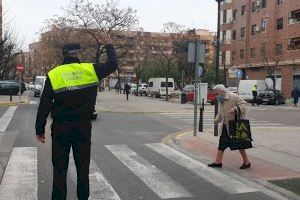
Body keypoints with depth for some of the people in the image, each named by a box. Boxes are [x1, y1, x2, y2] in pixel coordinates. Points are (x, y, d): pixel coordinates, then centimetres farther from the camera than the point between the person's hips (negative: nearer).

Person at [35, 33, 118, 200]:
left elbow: (44, 106, -4)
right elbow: (113, 65, 8)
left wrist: (40, 130, 4)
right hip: (83, 126, 1)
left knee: (60, 168, 9)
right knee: (83, 166, 14)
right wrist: (109, 45, 22)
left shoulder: (53, 75, -5)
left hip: (60, 128, -1)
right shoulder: (90, 70, -5)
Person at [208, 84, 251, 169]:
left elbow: (243, 104, -19)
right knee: (222, 143, 7)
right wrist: (217, 120, 3)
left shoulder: (234, 97, -13)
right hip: (225, 126, 8)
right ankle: (218, 162, 13)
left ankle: (246, 162, 14)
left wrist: (235, 109, -34)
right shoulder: (220, 100, 12)